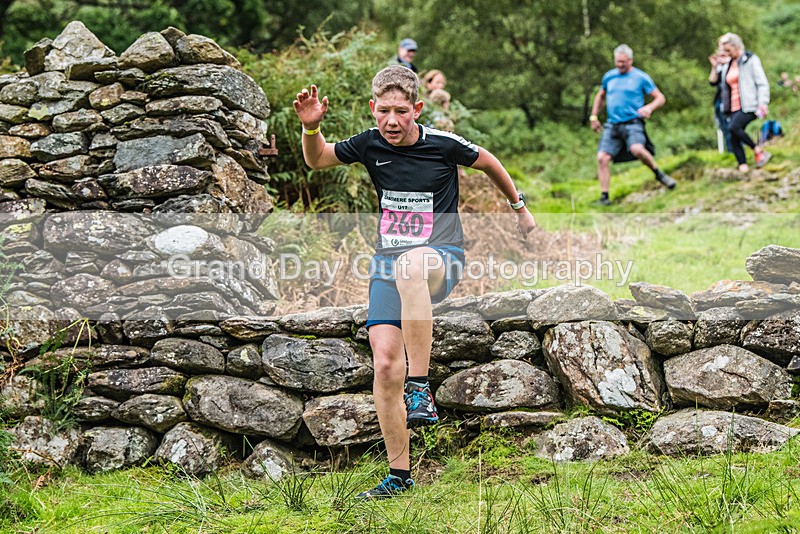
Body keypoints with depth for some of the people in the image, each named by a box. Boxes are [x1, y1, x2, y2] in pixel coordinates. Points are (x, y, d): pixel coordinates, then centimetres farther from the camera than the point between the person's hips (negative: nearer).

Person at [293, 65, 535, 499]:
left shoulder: (442, 144, -8)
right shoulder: (370, 144, 0)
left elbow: (488, 162, 11)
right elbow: (316, 160, 13)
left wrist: (519, 207, 23)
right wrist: (311, 126, -9)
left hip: (441, 256, -4)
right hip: (387, 262, 4)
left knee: (410, 266, -43)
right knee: (385, 366, -9)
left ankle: (421, 390, -41)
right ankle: (399, 475, 4)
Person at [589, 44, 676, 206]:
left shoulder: (641, 77, 2)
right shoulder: (609, 76, 15)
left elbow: (660, 98, 2)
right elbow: (600, 96, 33)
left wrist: (649, 107, -18)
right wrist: (593, 116, 24)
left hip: (633, 124, -5)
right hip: (612, 126, 5)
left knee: (637, 149, -32)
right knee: (602, 158, -11)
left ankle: (658, 173, -8)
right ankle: (604, 197, -4)